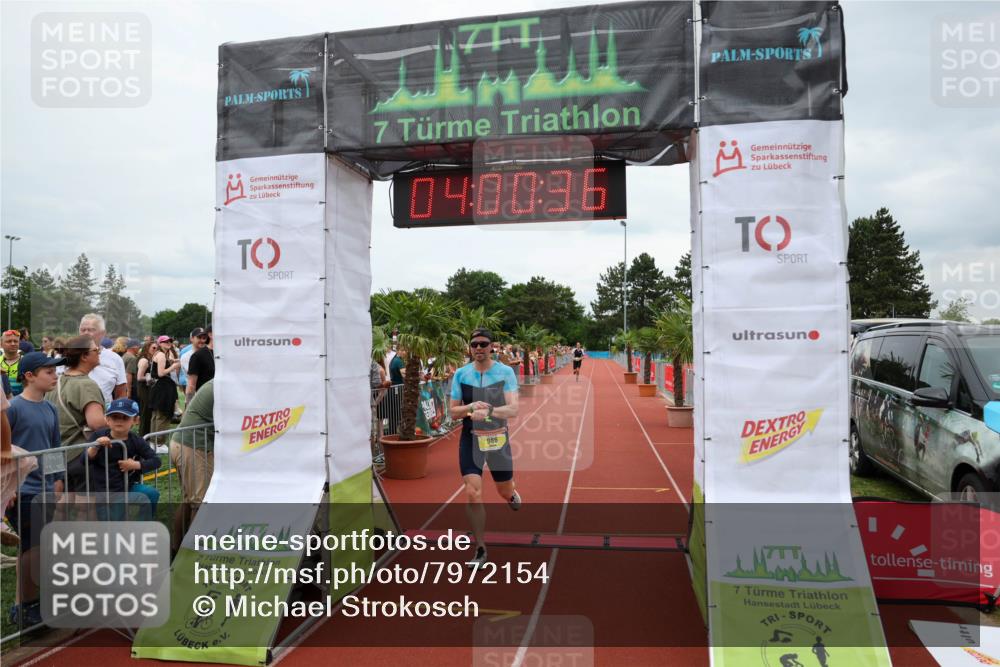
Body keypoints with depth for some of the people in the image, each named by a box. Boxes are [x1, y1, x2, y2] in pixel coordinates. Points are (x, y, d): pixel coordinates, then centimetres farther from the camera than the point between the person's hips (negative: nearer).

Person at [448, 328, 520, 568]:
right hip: (471, 440, 0)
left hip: (498, 438, 0)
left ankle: (512, 495, 54)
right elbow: (453, 412, 0)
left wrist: (488, 411, -35)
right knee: (473, 494, -9)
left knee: (505, 491, 14)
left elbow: (513, 409, -17)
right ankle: (480, 550, 7)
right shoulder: (461, 374, -2)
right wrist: (471, 407, -20)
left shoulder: (505, 372, -8)